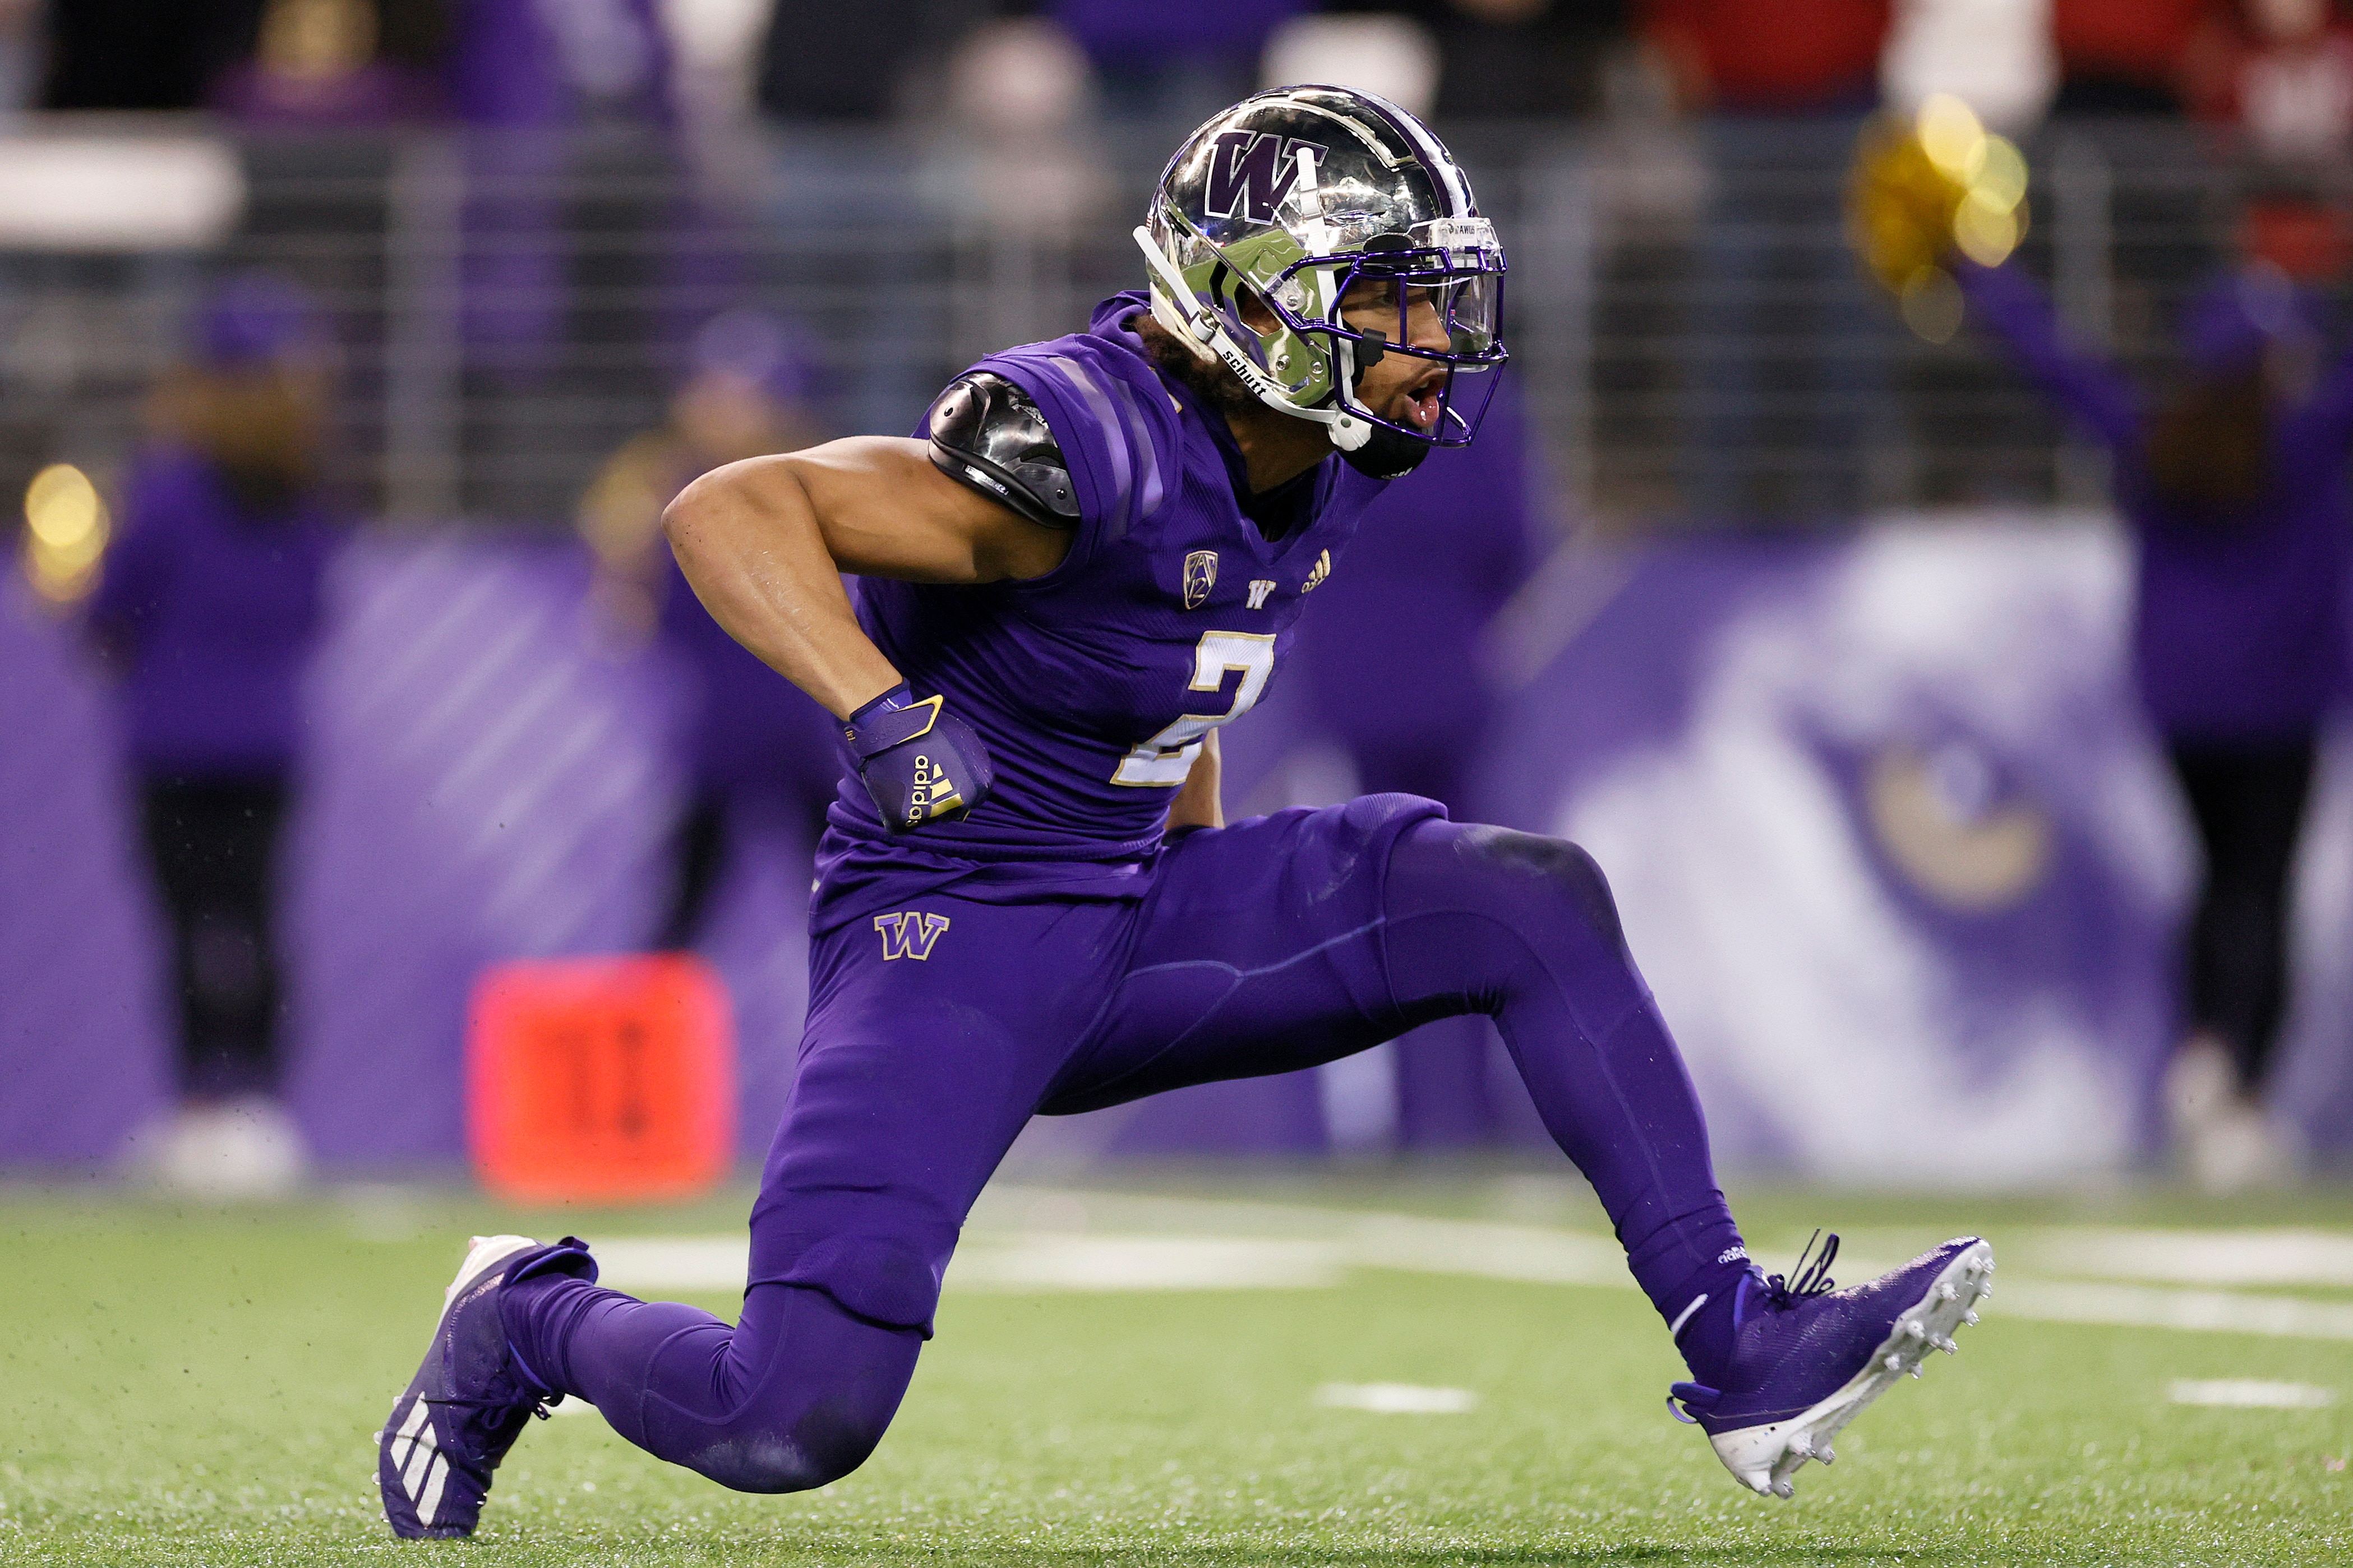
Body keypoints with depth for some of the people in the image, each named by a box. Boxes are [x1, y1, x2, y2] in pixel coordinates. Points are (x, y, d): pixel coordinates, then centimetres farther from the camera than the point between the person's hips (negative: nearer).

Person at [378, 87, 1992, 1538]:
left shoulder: (1313, 474, 2)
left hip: (1141, 907, 8)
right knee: (797, 1427, -20)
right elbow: (727, 510, -30)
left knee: (1533, 899, -6)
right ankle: (531, 1320, 14)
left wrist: (1232, 917, 24)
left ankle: (1740, 1351, -4)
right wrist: (880, 713, -41)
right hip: (954, 930, -8)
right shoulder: (1086, 452, -25)